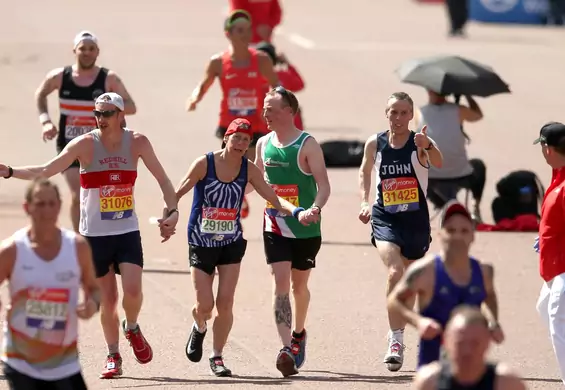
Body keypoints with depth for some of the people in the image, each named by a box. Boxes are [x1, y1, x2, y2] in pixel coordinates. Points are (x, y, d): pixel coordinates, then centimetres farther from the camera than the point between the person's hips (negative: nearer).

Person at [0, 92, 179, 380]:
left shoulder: (137, 142, -4)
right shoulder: (85, 144, -10)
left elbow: (162, 178, 5)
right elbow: (46, 171, -15)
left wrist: (172, 210, -8)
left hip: (127, 232, 1)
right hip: (94, 234, -1)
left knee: (132, 290, -17)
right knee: (107, 300, 2)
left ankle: (132, 329, 15)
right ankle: (113, 356, 20)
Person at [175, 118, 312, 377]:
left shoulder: (249, 169, -4)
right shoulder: (204, 164, -12)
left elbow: (273, 198, -5)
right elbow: (177, 194, -13)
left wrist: (296, 211, -23)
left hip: (232, 243, 2)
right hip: (201, 243, -2)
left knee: (225, 303, -7)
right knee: (205, 305, -4)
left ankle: (217, 357, 10)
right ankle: (199, 329, 33)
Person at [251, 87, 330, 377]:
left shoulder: (307, 144, -11)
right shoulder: (264, 144, 4)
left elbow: (324, 185, -17)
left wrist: (315, 209, -35)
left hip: (306, 228, -3)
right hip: (275, 226, 3)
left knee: (299, 284, 14)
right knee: (281, 282, -13)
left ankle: (298, 333, 40)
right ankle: (287, 348, -21)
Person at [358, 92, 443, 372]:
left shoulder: (420, 143, -9)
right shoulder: (375, 144, -1)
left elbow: (438, 163, -30)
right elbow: (365, 171, 19)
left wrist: (428, 147, -51)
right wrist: (364, 202, 6)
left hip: (416, 221, 0)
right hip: (385, 219, 0)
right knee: (395, 273, -24)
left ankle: (397, 333, 38)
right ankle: (396, 340, -21)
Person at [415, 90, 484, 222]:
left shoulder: (420, 114, -2)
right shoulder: (458, 111, -5)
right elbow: (478, 115, 17)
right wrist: (467, 95, 25)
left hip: (432, 180, 1)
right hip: (460, 176, -1)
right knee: (478, 166, 34)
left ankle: (443, 206, 17)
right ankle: (476, 209, 20)